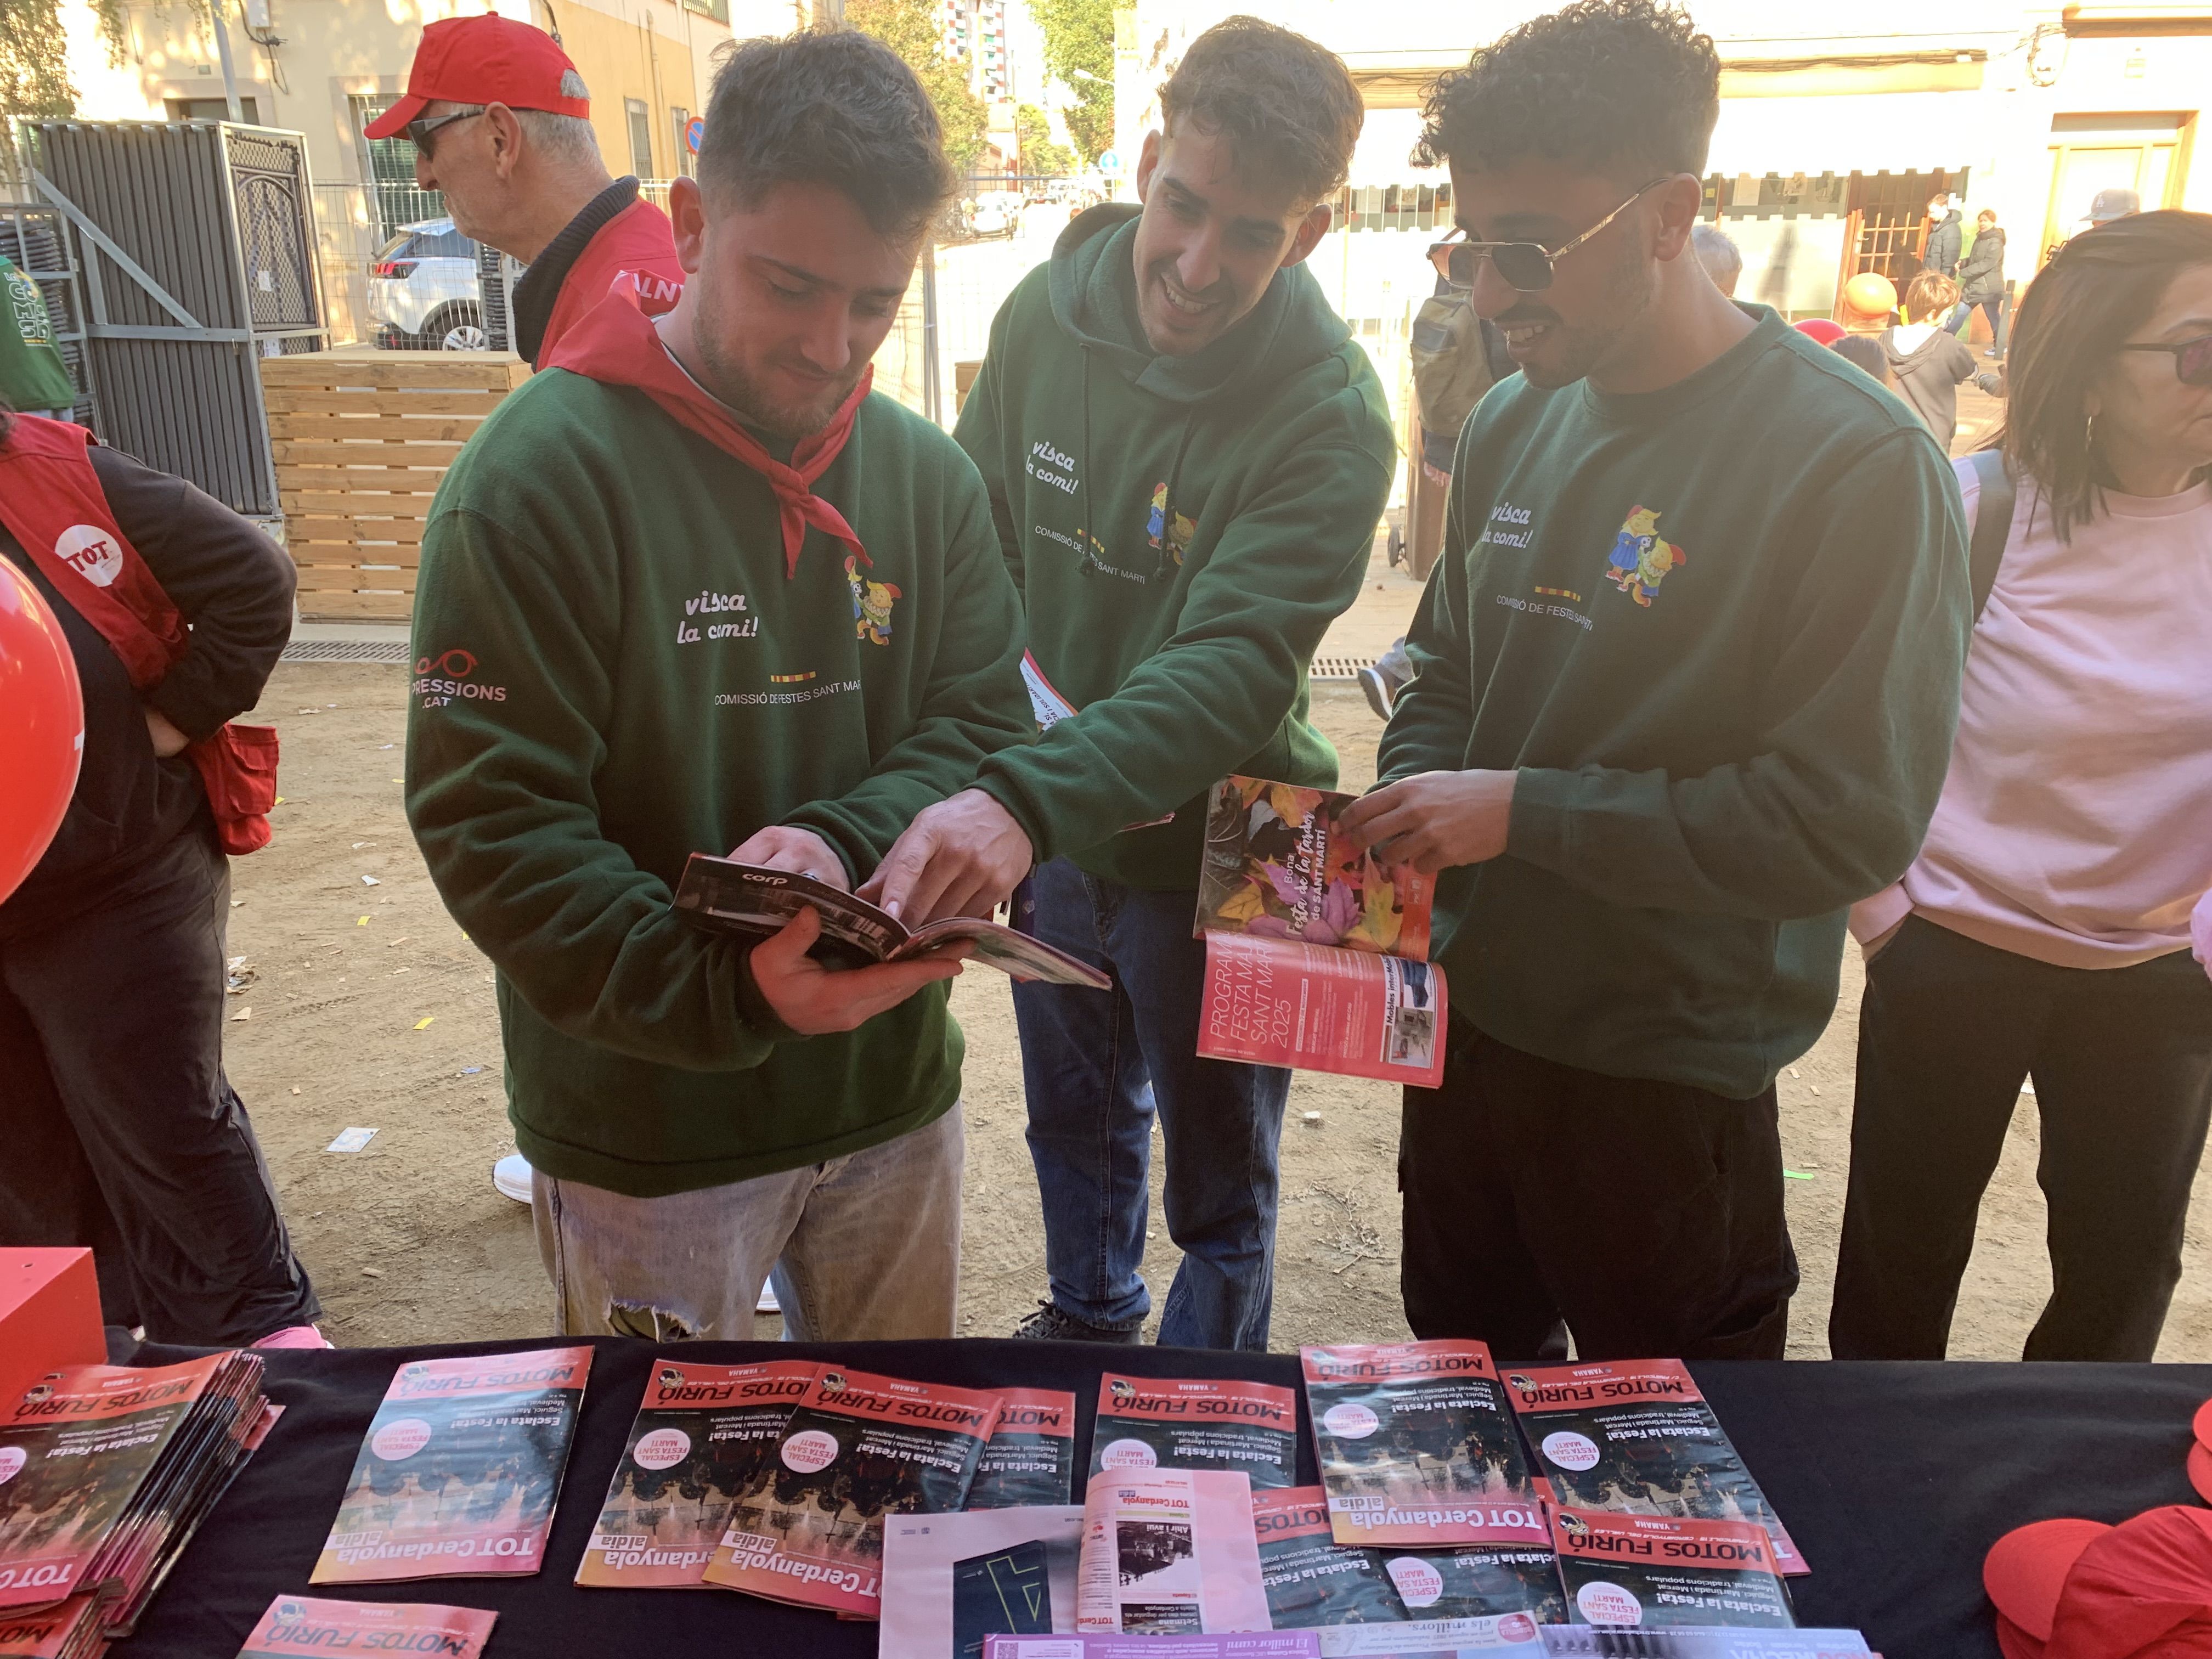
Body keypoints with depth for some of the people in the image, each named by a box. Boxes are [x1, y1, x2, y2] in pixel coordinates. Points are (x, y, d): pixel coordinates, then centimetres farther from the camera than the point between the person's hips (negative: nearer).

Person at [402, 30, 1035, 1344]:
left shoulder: (929, 476, -1)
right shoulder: (542, 473, -16)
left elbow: (986, 728, 0)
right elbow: (491, 821, -18)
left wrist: (841, 841, -20)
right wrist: (725, 992, -30)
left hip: (894, 1093, 5)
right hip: (647, 1133, -4)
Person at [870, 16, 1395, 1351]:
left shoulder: (1331, 413, -23)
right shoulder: (1045, 314, -8)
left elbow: (1232, 668, -34)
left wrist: (1026, 798, -48)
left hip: (1214, 849, -5)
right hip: (1042, 831, 5)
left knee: (1219, 1189, 15)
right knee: (1076, 1118, 27)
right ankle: (1086, 1327, 55)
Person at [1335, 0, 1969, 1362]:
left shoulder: (1859, 466, -19)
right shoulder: (1516, 424, 2)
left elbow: (1850, 820, -21)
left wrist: (1524, 811, -23)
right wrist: (1411, 804, -6)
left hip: (1671, 1082, -5)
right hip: (1470, 1020, 6)